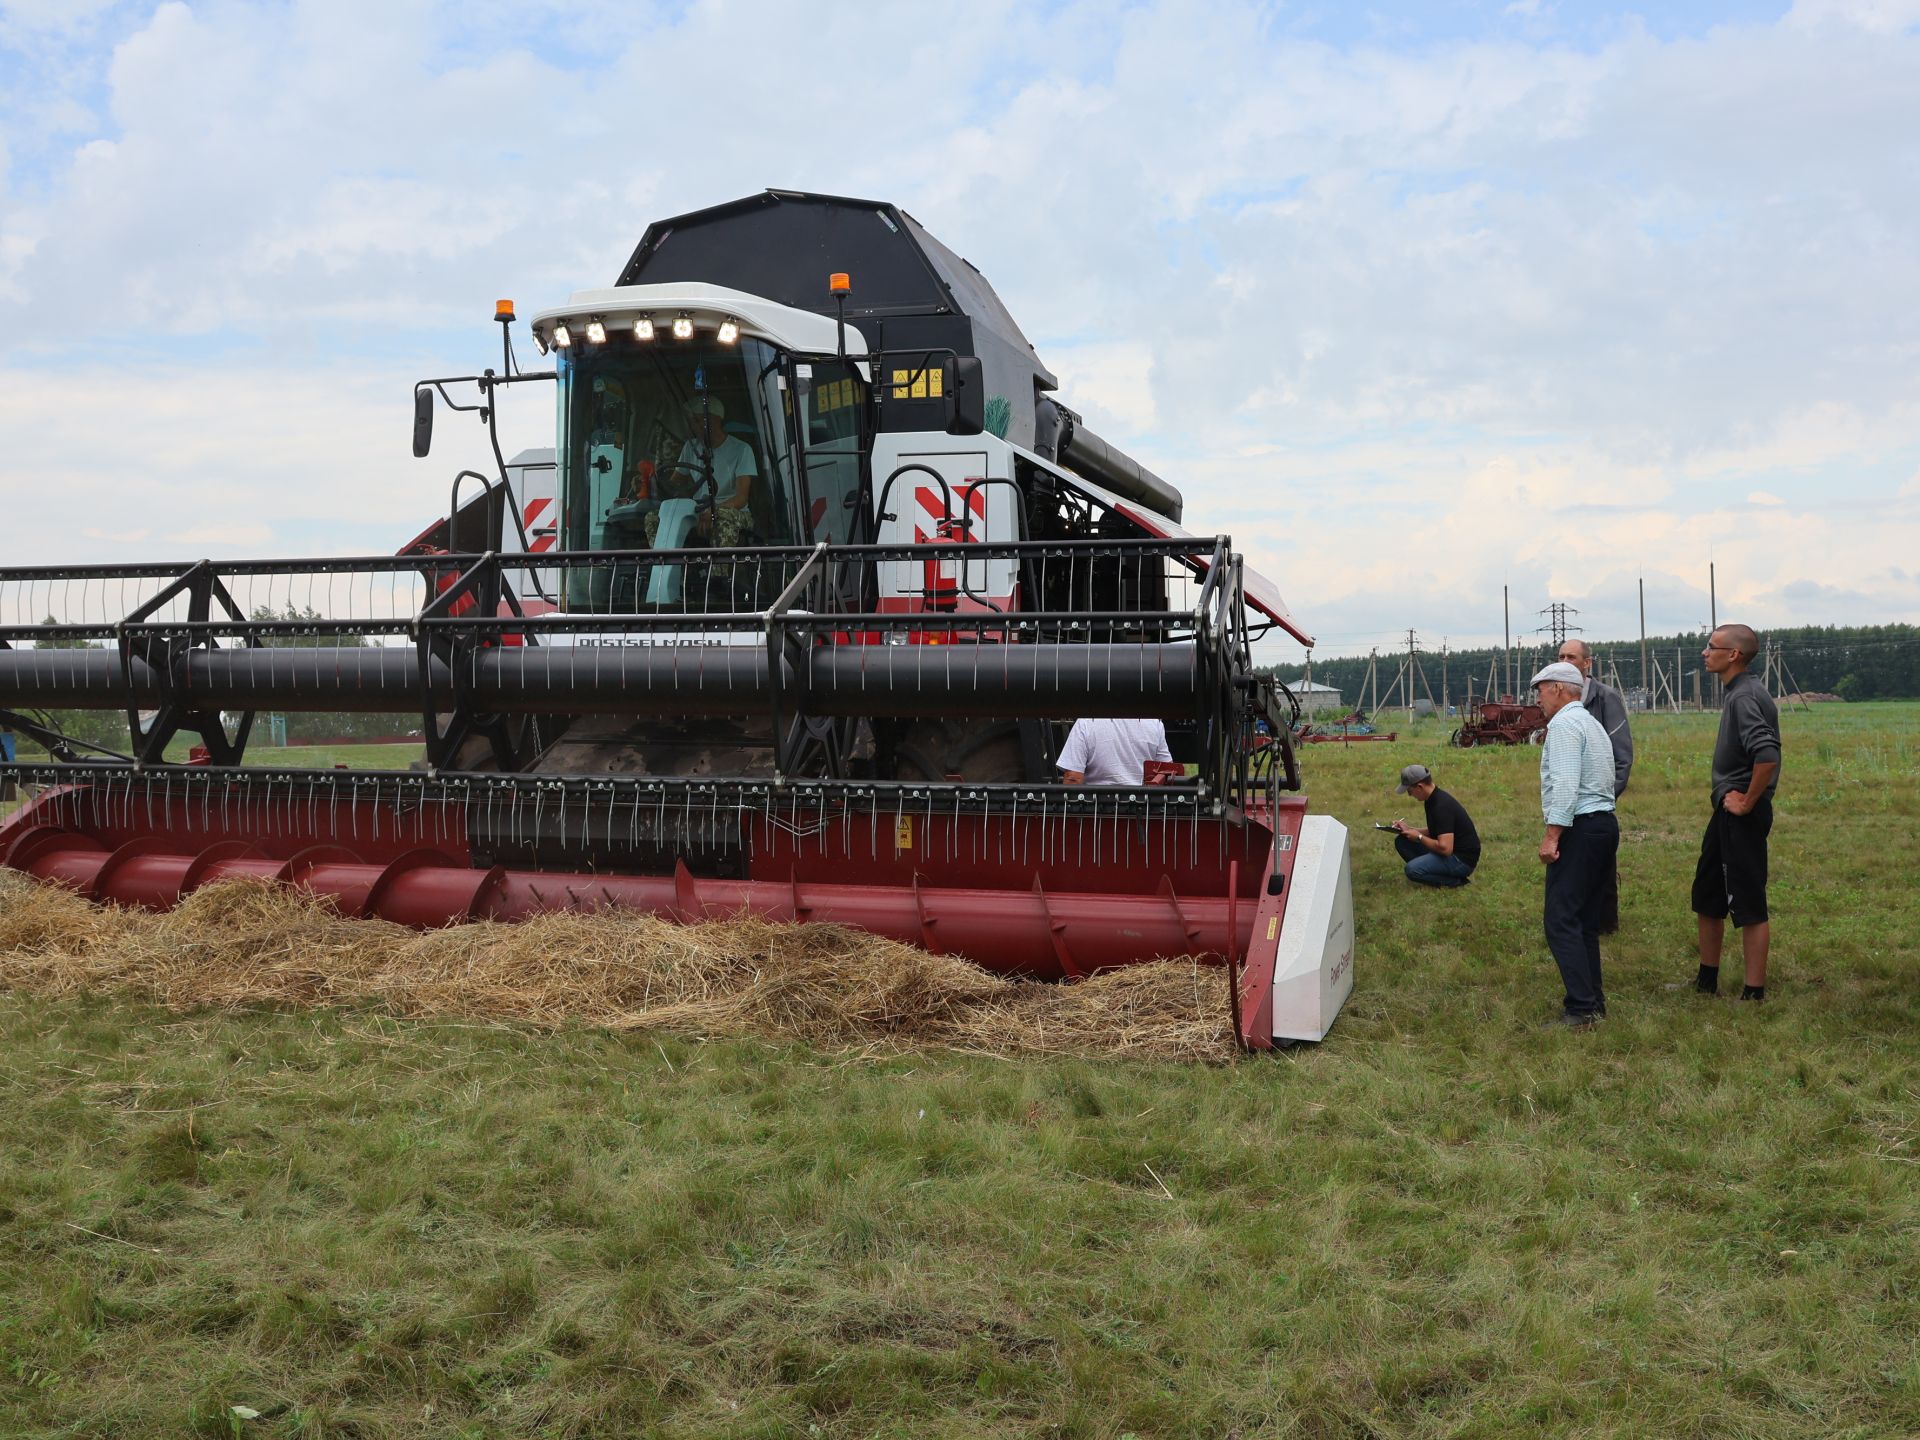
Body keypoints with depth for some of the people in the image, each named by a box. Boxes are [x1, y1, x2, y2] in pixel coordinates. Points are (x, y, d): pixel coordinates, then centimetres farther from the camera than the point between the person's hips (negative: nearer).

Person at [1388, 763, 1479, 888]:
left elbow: (1445, 848, -31)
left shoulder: (1442, 806, -26)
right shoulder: (1432, 799, 5)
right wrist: (1409, 829, 6)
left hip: (1462, 859, -10)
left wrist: (1419, 837, -16)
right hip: (1451, 852, 10)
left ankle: (1458, 878, -6)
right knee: (1402, 841, 5)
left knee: (1412, 870, -26)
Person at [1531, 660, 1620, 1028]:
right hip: (1605, 824, 10)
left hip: (1580, 828, -10)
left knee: (1561, 920, -11)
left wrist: (1552, 835, -22)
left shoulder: (1563, 724, -9)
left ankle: (1580, 1008, -15)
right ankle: (1594, 1002, 16)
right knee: (1586, 921, 14)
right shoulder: (1592, 723, 21)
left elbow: (1565, 783, -20)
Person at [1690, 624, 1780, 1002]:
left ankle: (1754, 994, 5)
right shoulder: (1734, 691, 12)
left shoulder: (1745, 696, -19)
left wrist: (1747, 802, -20)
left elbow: (1767, 756, -32)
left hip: (1743, 814, -11)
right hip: (1727, 808, 11)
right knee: (1707, 896, 19)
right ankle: (1707, 981, 31)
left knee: (1748, 906, -3)